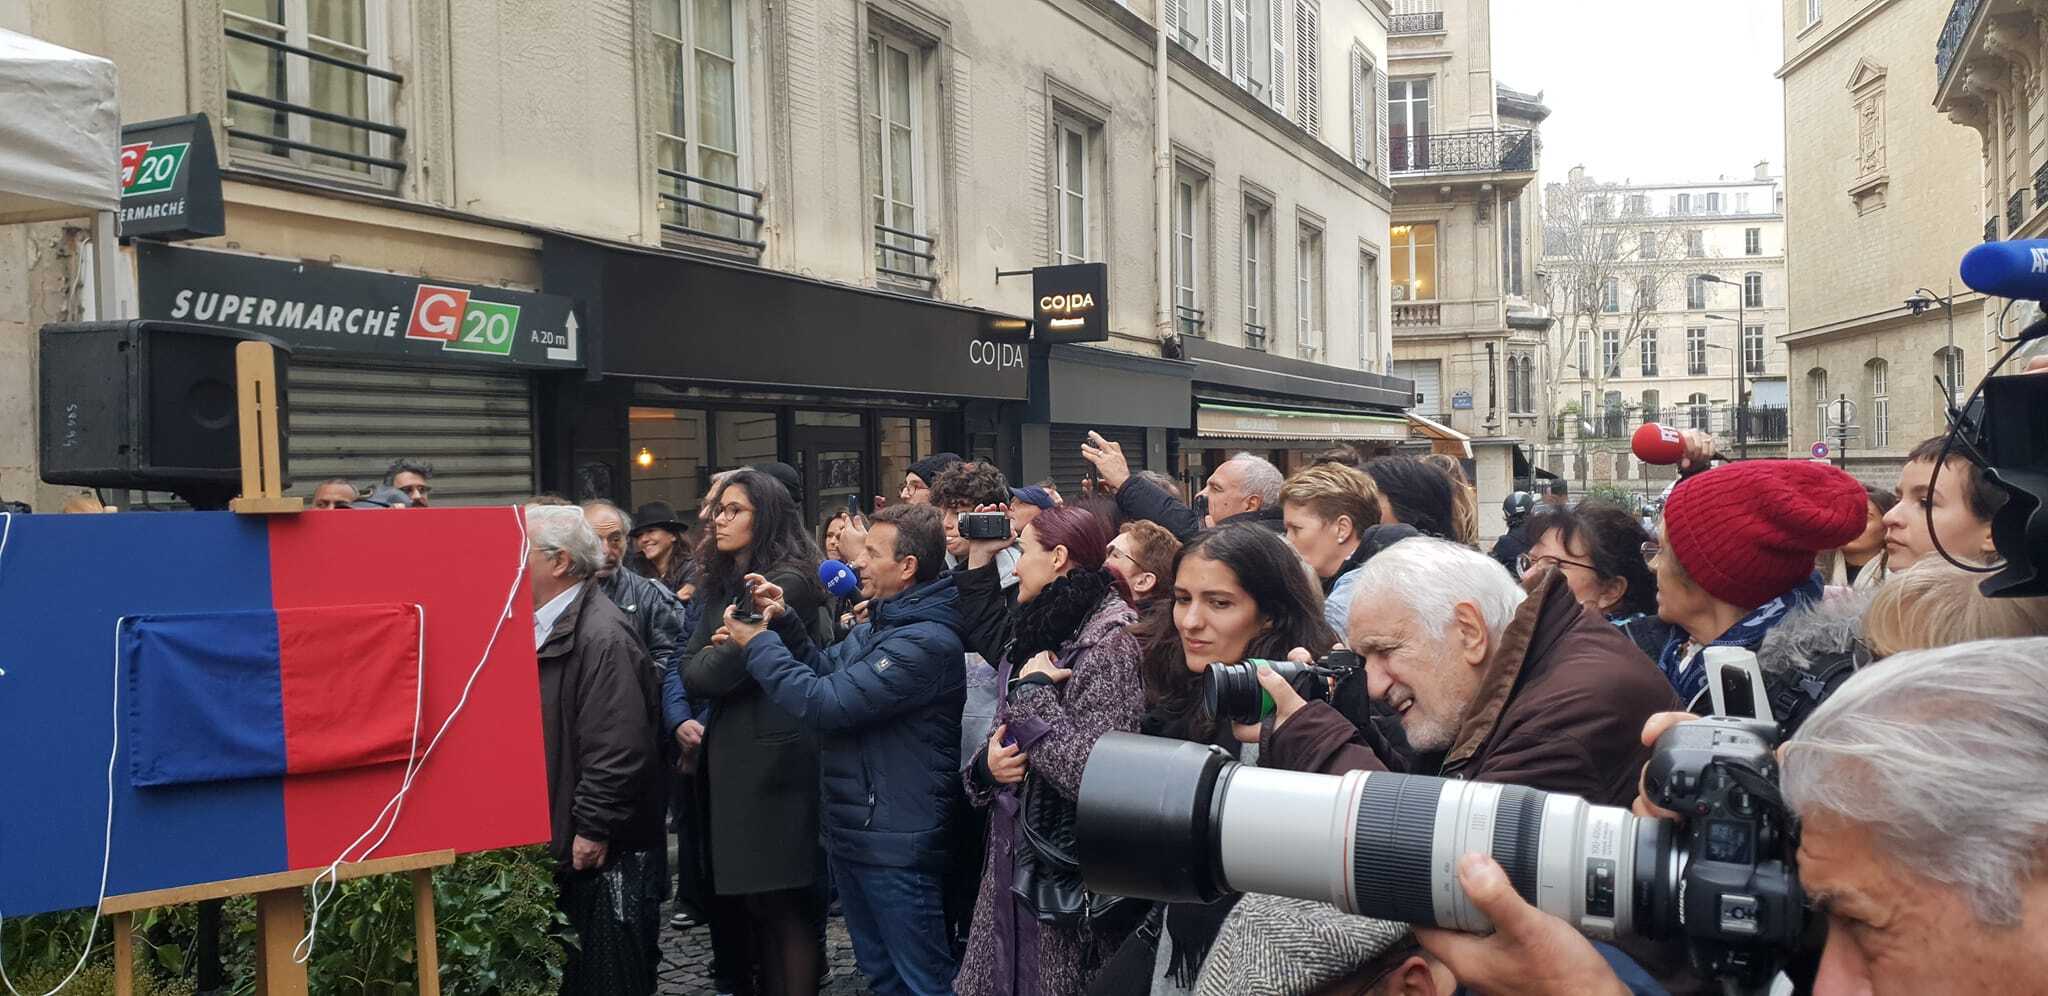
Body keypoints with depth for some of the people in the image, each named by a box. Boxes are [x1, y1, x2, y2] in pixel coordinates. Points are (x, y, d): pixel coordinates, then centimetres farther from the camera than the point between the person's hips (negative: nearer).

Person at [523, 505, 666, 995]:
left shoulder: (602, 636, -20)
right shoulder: (541, 626, 9)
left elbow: (618, 748, -24)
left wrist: (593, 831, -20)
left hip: (603, 852, -9)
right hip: (555, 844, 9)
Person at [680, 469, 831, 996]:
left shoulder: (787, 583, -13)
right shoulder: (722, 583, 15)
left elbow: (715, 672, -17)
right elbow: (690, 672, 8)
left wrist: (715, 657, 3)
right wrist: (718, 655, -10)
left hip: (774, 759, -8)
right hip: (728, 754, 8)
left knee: (783, 903, -2)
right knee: (753, 899, 13)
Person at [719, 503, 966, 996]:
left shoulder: (926, 641, -24)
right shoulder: (879, 624, 9)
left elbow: (823, 703, -25)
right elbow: (825, 669, 16)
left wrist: (757, 642, -13)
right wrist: (783, 621, 0)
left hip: (895, 843, -10)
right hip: (853, 829, 10)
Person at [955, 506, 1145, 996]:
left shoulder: (1106, 643, -15)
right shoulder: (1038, 634, 11)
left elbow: (1093, 777, -26)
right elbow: (1003, 739, 18)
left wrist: (1033, 693, -18)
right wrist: (987, 762, -4)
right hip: (1012, 863, 8)